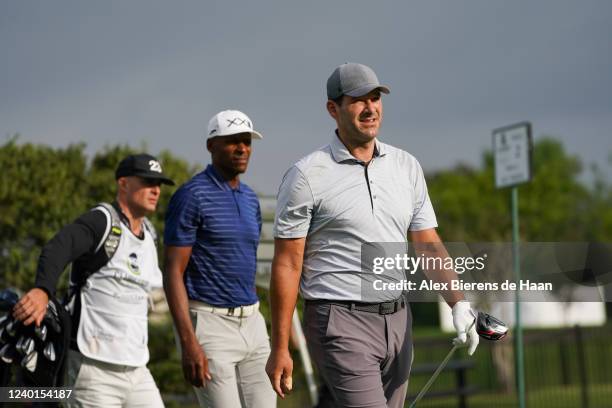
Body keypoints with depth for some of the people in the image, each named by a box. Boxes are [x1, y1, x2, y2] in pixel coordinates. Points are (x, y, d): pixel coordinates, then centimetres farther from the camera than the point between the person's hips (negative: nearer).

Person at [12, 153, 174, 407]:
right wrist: (43, 290, -51)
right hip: (93, 368, -8)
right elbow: (57, 249, -30)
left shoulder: (148, 233, 15)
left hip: (135, 370, 8)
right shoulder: (101, 221, -11)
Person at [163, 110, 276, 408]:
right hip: (207, 325, -8)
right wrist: (189, 344, -23)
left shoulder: (250, 198, 13)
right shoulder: (191, 196, -11)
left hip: (250, 324, 8)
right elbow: (173, 273, -15)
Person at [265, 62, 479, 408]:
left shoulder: (407, 166, 10)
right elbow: (287, 265, -6)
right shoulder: (306, 176, -6)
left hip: (397, 322, 6)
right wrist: (280, 348, -8)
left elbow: (428, 245, 9)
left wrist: (458, 304, -7)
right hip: (341, 323, -6)